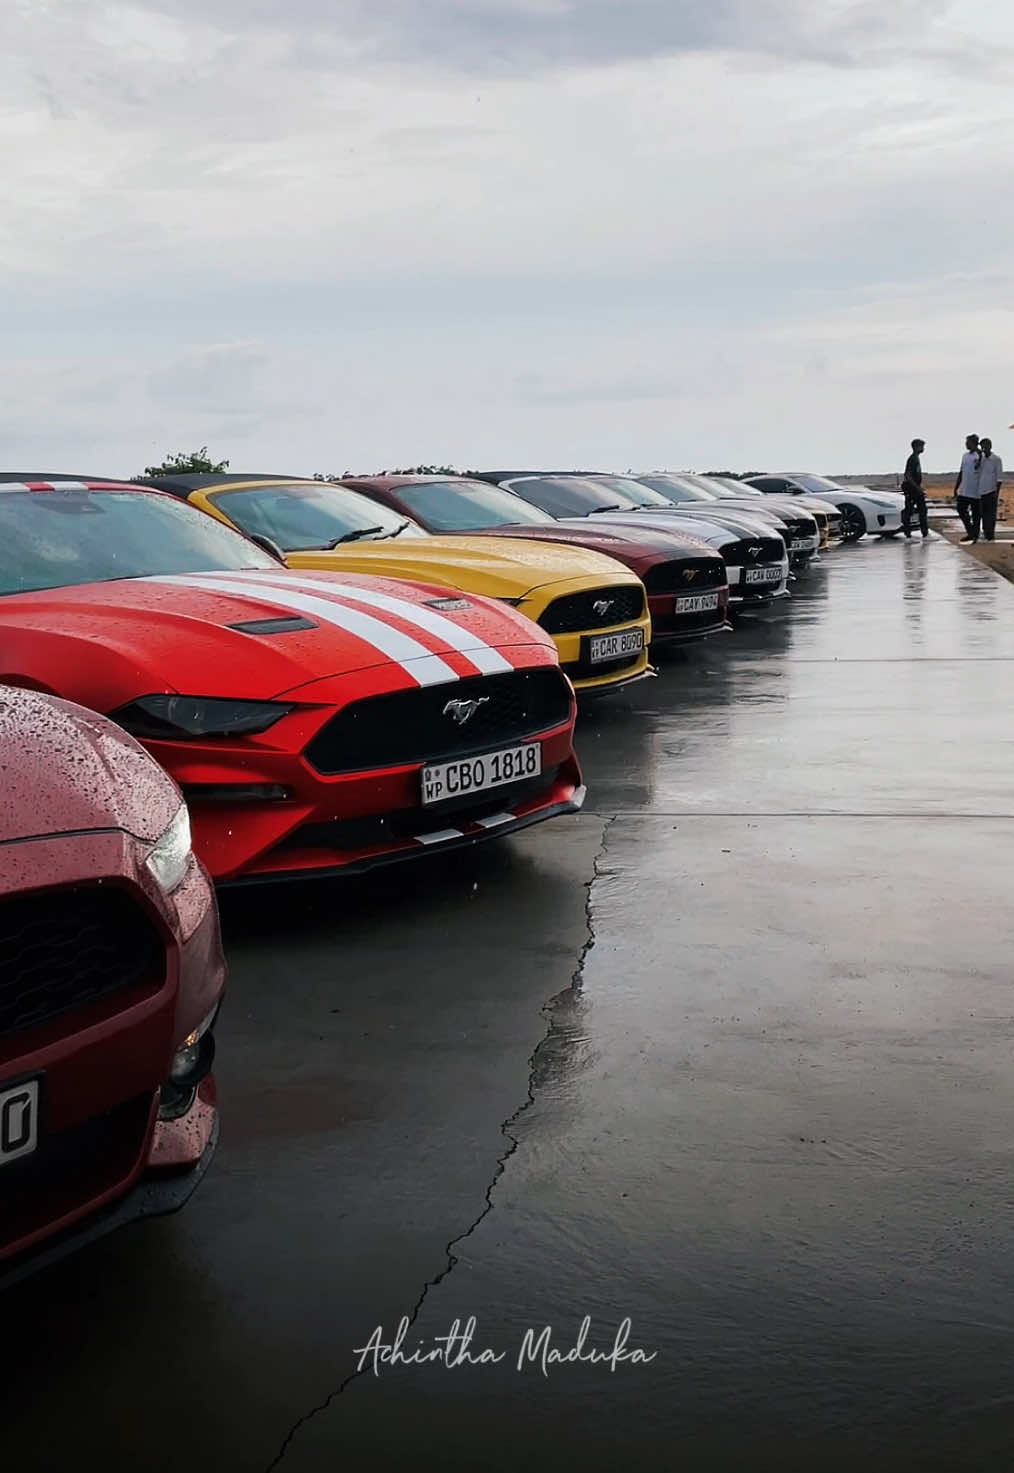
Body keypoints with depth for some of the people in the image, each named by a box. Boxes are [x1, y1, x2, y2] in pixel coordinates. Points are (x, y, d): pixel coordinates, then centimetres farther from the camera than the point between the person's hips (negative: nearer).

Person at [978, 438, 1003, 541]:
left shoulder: (997, 459, -3)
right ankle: (985, 533, 14)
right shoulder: (980, 459, 11)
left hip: (991, 491, -4)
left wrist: (997, 492, -11)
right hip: (981, 491, 5)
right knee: (984, 514, 8)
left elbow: (999, 477, -5)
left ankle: (990, 535, -3)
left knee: (991, 514, -4)